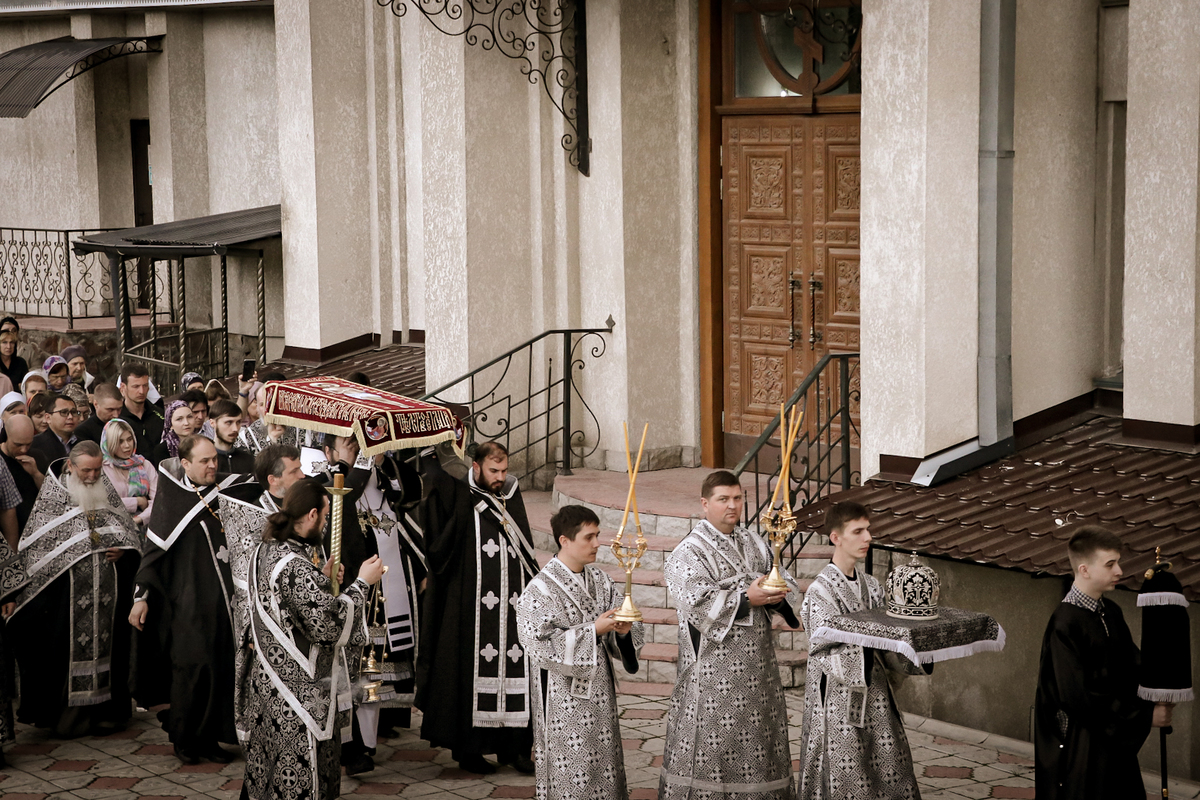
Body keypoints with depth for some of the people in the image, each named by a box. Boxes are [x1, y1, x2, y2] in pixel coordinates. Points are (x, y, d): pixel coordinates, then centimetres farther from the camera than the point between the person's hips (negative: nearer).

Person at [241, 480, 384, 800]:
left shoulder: (264, 552, 4)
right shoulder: (295, 567, -26)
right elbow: (330, 626, -25)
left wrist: (321, 578, 14)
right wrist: (361, 584, -15)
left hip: (267, 679, 10)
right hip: (298, 691, -10)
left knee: (268, 770, 20)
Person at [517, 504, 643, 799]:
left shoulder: (599, 580, 6)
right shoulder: (541, 589, -13)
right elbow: (541, 644, -19)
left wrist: (623, 631, -14)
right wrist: (593, 630, -20)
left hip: (599, 691, 6)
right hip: (564, 697, -6)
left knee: (603, 762, 10)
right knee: (570, 774, -2)